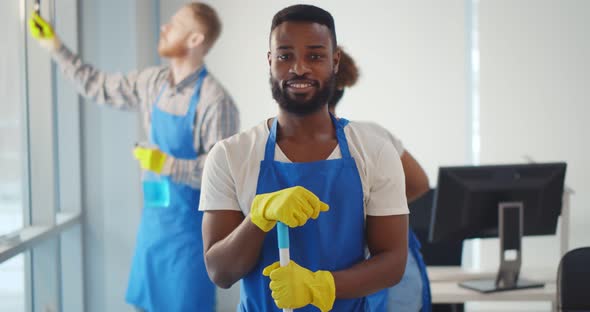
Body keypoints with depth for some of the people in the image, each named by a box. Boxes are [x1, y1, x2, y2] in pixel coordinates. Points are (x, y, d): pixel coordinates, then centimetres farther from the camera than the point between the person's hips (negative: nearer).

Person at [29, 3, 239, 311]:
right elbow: (98, 86, 14)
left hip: (189, 228, -7)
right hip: (154, 222, 7)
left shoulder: (214, 101, -20)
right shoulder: (153, 83, 3)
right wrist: (55, 46, 12)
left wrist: (168, 165, -27)